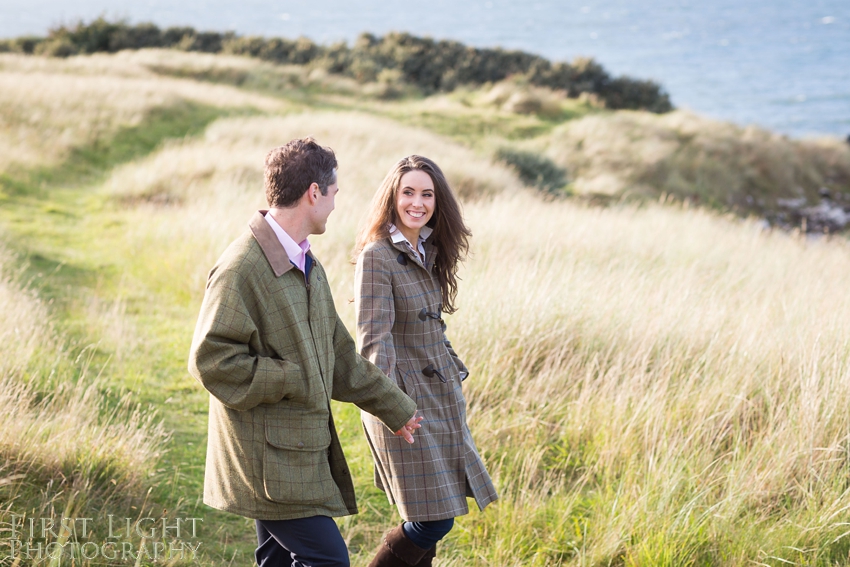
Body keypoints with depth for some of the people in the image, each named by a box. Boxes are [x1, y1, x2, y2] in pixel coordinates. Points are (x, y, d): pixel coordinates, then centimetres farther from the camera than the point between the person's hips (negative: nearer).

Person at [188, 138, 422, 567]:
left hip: (303, 448, 10)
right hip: (268, 455, -9)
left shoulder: (308, 267, 15)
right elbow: (210, 359, -21)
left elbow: (339, 354, 23)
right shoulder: (242, 267, -18)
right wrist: (293, 381, -16)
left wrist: (393, 407, 25)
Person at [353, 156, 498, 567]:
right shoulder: (377, 256, -15)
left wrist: (453, 370, 19)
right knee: (432, 521, -7)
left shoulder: (429, 252, 11)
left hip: (440, 396, 8)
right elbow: (374, 337, -21)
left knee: (429, 520, 10)